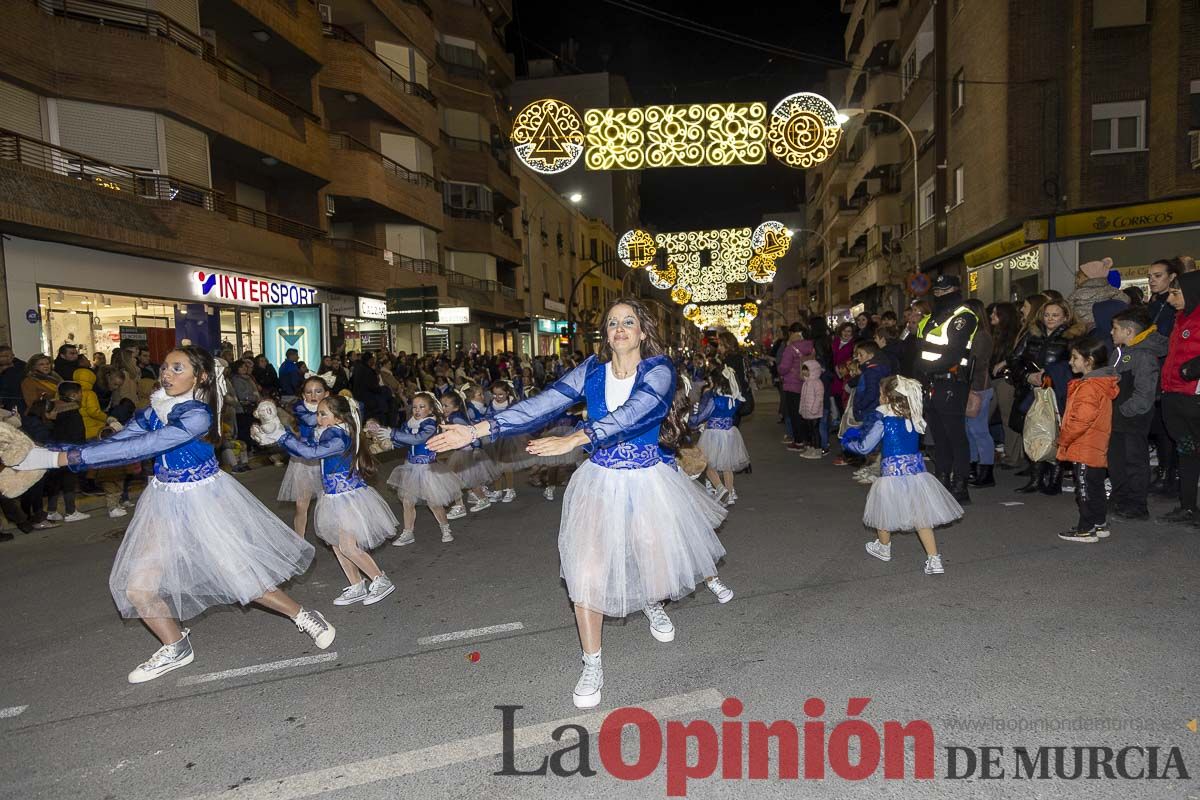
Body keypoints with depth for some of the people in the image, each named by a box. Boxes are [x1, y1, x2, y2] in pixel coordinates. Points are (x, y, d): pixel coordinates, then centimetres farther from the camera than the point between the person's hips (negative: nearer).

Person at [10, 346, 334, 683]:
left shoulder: (197, 414, -23)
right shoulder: (155, 410, 0)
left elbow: (137, 448, -30)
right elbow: (115, 442, -4)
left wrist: (62, 457, -28)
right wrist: (44, 452, -16)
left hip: (204, 502, -7)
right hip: (165, 504, 7)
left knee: (244, 578, -1)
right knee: (137, 588, 4)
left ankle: (303, 616, 22)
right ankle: (176, 649, 27)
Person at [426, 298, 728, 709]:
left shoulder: (659, 370, -14)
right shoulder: (592, 370, -4)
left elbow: (631, 413, -32)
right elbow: (541, 405, -10)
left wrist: (572, 440, -43)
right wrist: (477, 430, -18)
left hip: (648, 482, -1)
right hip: (599, 481, 2)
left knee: (660, 570, 11)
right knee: (586, 569, -9)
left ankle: (653, 605, 52)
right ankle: (592, 667, 12)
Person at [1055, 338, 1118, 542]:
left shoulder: (1089, 387, -21)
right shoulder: (1100, 383, 12)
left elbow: (1081, 421, -24)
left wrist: (1063, 438, -11)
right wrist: (1066, 437, 19)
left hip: (1084, 450, -10)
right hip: (1097, 449, 10)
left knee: (1086, 490, -3)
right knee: (1096, 488, 18)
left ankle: (1086, 529, 4)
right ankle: (1100, 524, 28)